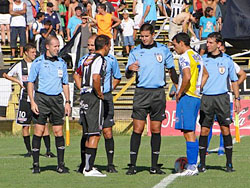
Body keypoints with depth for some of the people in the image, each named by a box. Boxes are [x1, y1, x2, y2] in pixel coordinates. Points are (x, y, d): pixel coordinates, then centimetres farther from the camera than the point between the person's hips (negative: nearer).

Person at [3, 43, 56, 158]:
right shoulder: (19, 65, 2)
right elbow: (6, 75, 13)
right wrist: (18, 81, 3)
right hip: (25, 99, 0)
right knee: (25, 125, 4)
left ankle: (48, 150, -8)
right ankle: (29, 150, 14)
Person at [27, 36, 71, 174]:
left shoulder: (61, 63, 11)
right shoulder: (38, 62, 0)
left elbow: (65, 83, 18)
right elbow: (30, 82, 0)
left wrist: (67, 102, 11)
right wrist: (32, 101, -9)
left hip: (57, 99, 3)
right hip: (41, 98, -3)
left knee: (59, 131, 0)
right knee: (38, 131, -5)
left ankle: (61, 165, 4)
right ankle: (36, 165, 0)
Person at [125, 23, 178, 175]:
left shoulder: (163, 50, 5)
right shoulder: (135, 52, 4)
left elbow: (172, 70, 14)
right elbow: (128, 76, 2)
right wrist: (130, 69, -20)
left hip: (158, 93, 1)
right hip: (141, 93, -1)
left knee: (156, 130, 3)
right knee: (137, 129, -7)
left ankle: (154, 165, 9)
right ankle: (133, 165, -5)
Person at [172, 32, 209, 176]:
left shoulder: (185, 57, -12)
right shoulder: (197, 56, 17)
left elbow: (187, 77, -25)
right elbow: (205, 75, 29)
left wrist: (179, 93, -14)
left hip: (186, 98, -9)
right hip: (196, 97, 9)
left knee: (188, 133, -9)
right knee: (191, 133, 13)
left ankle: (192, 167, -11)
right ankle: (193, 165, 15)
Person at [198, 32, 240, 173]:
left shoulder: (227, 60, 5)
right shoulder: (203, 60, 7)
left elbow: (234, 80, 11)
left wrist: (237, 98, 5)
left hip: (222, 98, -1)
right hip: (206, 98, 1)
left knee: (225, 130, -4)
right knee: (204, 130, -1)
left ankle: (229, 163, 3)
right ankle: (202, 163, 5)